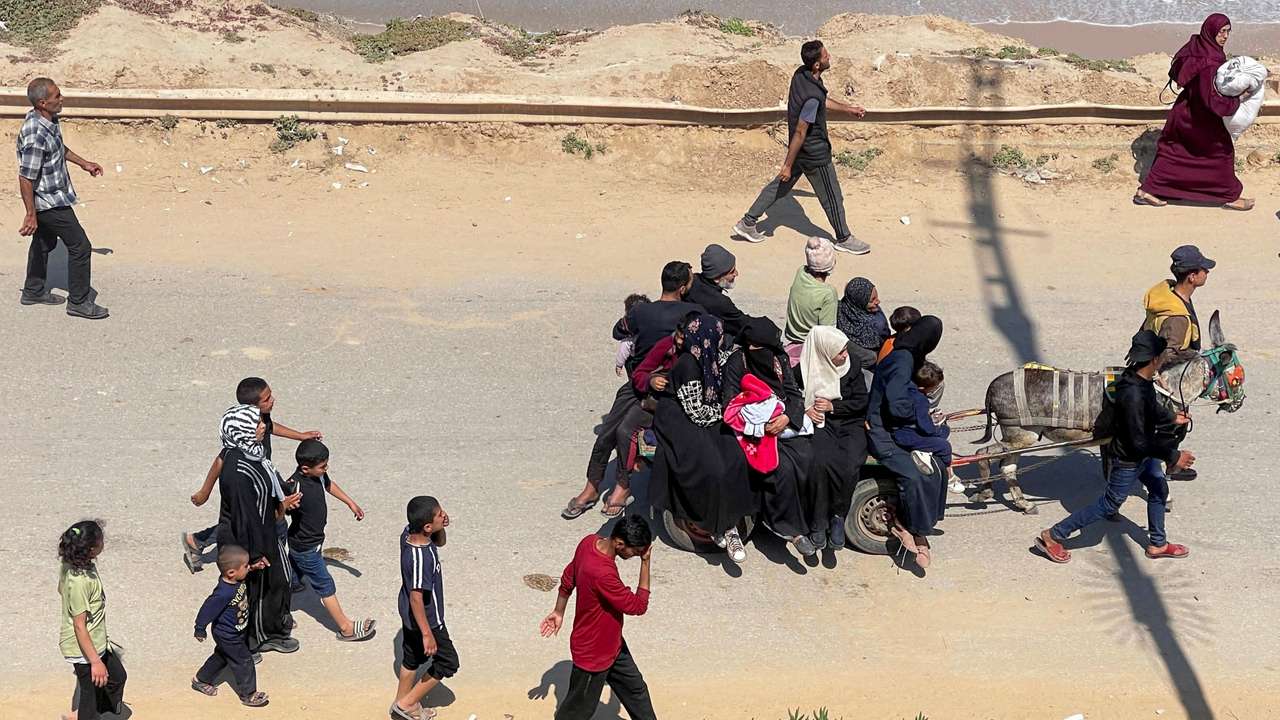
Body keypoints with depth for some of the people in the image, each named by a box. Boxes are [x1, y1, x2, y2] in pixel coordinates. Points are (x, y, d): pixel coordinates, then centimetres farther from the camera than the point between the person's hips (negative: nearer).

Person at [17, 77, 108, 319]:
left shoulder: (50, 120, -3)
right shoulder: (35, 136, -32)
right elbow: (25, 178, -27)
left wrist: (83, 163, 25)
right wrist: (31, 215, -22)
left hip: (54, 196, 10)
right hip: (50, 203, -10)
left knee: (45, 242, 24)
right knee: (80, 246, -2)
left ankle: (34, 291, 41)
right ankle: (79, 302, 10)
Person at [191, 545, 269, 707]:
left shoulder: (236, 581, -15)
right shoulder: (223, 593, -38)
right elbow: (208, 609, -26)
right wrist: (200, 629, -15)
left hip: (234, 632, 9)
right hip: (228, 637, -9)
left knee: (221, 657, 27)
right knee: (244, 661, 5)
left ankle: (200, 680, 47)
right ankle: (248, 694, 22)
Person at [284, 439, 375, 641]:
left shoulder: (319, 475, -8)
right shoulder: (295, 486, -34)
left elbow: (329, 485, 15)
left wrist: (351, 503, 25)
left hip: (313, 540, 8)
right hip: (305, 547, -8)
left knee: (292, 579, 23)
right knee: (325, 585, 6)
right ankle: (346, 628, 19)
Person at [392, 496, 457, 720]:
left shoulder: (409, 532, -12)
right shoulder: (421, 558, -37)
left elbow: (439, 543, 9)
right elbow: (416, 597, -31)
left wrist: (442, 527, -14)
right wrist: (427, 633, -24)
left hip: (409, 615, 8)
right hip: (425, 618, -8)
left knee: (412, 658, 25)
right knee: (448, 662, 12)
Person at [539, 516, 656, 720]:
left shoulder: (590, 542, -14)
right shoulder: (601, 573, -41)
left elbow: (568, 577, 4)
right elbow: (638, 606, -29)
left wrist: (559, 611, 18)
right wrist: (645, 562, -28)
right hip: (593, 655, -8)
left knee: (635, 688, 25)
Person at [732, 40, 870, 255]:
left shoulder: (801, 74, -7)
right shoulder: (812, 96, -34)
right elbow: (799, 133, -27)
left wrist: (847, 109, 19)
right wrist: (787, 165, -20)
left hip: (800, 149, 9)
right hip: (815, 155, -9)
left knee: (781, 185, 22)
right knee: (832, 197, 11)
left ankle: (747, 223, 28)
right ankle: (844, 239, 31)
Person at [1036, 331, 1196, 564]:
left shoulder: (1142, 381, -8)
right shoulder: (1133, 395, -38)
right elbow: (1140, 442, -32)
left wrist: (1172, 417, 29)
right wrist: (1173, 456, -26)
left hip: (1143, 454, 9)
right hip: (1128, 459, -9)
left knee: (1159, 489, 23)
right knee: (1109, 504, 6)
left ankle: (1157, 544, 43)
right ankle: (1053, 536, 15)